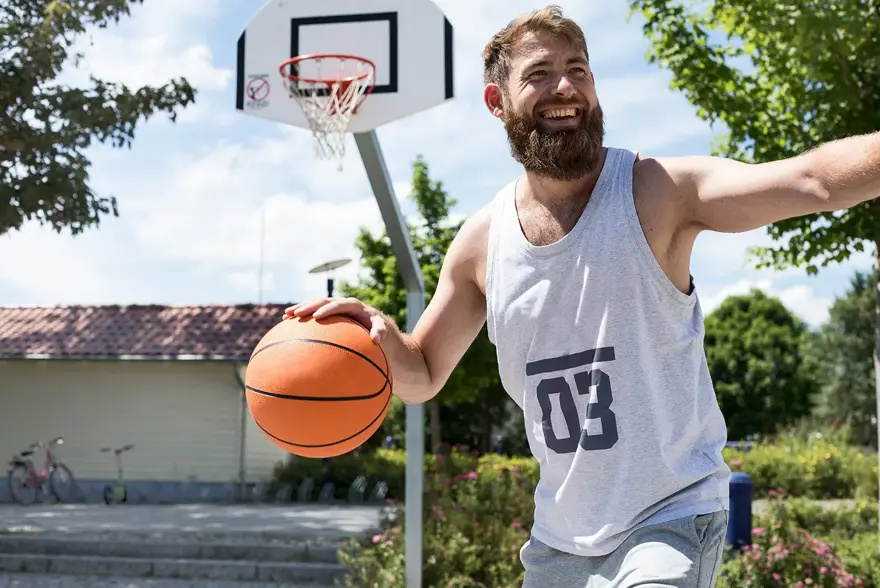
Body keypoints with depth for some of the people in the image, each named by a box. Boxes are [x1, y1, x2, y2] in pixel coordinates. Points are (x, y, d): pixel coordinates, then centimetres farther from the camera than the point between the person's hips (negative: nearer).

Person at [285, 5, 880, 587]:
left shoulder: (656, 192, -15)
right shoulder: (481, 241, -2)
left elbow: (813, 180, -31)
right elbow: (422, 376, 7)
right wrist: (383, 337, -14)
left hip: (670, 518, -4)